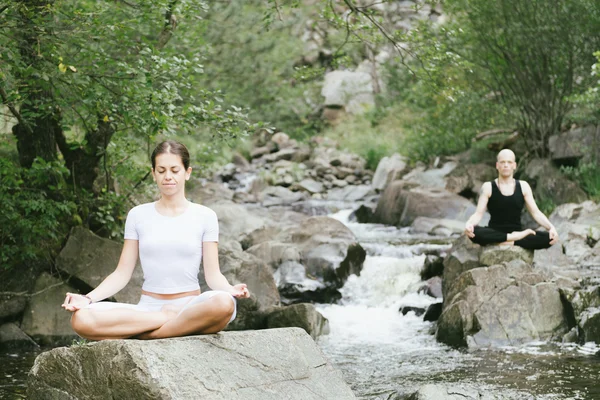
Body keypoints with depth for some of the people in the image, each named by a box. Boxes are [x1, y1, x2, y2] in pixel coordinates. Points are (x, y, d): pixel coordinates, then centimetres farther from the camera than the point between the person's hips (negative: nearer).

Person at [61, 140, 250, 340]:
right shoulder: (138, 215, 10)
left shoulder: (204, 216, 6)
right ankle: (170, 318, -20)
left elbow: (212, 274, 2)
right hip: (147, 307, 1)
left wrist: (230, 289, -21)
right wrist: (88, 298, -10)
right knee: (81, 319, -27)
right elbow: (122, 273, 7)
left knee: (223, 303, -38)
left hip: (189, 306, -1)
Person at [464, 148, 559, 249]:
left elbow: (536, 213, 5)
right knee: (473, 232, -38)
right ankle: (515, 237, -28)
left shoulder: (523, 186, 9)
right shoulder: (488, 187, 3)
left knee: (548, 238, -26)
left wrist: (551, 227, -14)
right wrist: (469, 224, -29)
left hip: (517, 231, 2)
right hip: (495, 233, -2)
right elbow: (478, 214, -5)